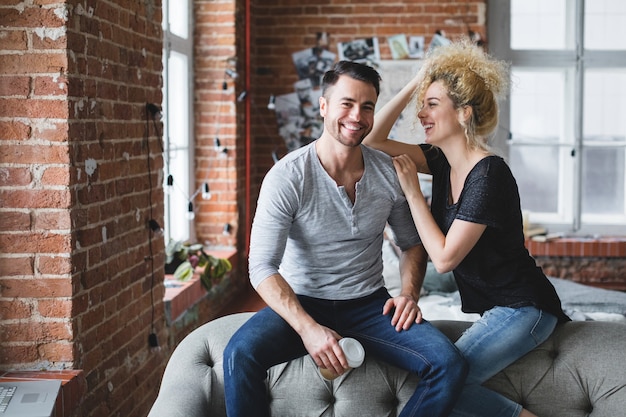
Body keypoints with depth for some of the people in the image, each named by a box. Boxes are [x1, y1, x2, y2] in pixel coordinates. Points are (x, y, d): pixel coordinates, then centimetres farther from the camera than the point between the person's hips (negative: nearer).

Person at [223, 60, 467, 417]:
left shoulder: (389, 173, -1)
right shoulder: (287, 177, -14)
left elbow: (413, 243, 14)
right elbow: (263, 267, -18)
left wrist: (409, 293, -6)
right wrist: (308, 328, -31)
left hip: (369, 305, 3)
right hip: (302, 304, -3)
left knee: (450, 364, -21)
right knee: (240, 354, -33)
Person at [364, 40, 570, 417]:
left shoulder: (488, 174, -21)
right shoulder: (442, 161, 4)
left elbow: (444, 258, -21)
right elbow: (373, 140, 3)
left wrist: (412, 191, -13)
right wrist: (415, 85, -1)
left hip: (523, 308, -8)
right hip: (491, 307, 9)